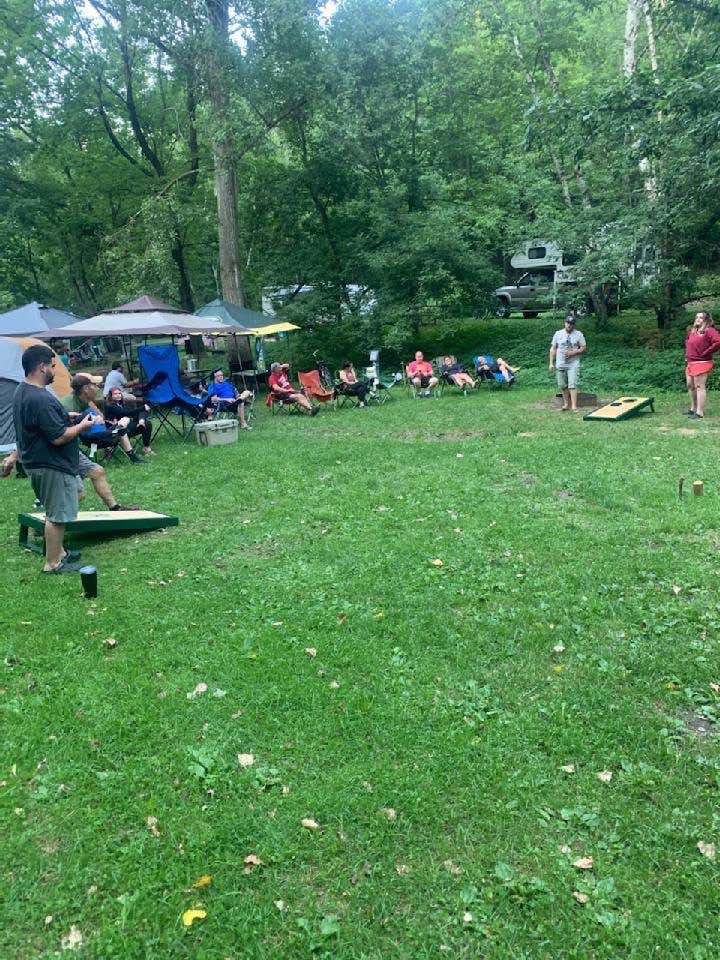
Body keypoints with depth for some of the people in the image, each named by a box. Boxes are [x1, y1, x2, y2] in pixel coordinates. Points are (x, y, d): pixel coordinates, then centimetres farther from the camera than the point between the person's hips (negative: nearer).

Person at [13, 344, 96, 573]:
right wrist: (82, 426, -11)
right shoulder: (41, 399, -26)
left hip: (35, 462, 11)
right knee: (57, 515, 0)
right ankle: (53, 563, 10)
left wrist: (69, 418, 11)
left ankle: (58, 552, 34)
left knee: (55, 512, 22)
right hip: (52, 466, -11)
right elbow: (58, 437, -26)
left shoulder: (21, 391, 8)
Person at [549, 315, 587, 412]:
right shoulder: (558, 333, 7)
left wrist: (573, 352, -13)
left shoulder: (578, 334, 3)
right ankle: (566, 404, 22)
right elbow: (553, 349, 9)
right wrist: (551, 363, 3)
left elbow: (584, 348, 3)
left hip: (573, 365, -3)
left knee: (572, 385, -11)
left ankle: (574, 406, -13)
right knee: (563, 386, 8)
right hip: (560, 365, 3)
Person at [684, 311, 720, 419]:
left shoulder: (709, 331, -11)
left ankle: (700, 412, -5)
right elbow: (687, 341, 35)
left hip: (701, 363, -9)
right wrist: (687, 354, 20)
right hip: (690, 363, 9)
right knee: (690, 386, 14)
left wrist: (705, 353, -17)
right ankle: (693, 409, 27)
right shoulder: (692, 331, 14)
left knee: (699, 387, -7)